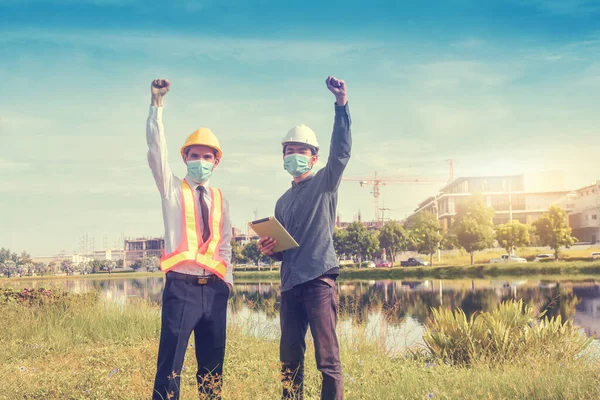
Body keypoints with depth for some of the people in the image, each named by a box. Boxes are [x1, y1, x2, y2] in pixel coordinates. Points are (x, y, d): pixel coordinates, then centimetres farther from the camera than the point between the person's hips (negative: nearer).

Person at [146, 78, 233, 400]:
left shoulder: (220, 199, 14)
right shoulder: (172, 189, 4)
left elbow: (224, 244, 16)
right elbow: (156, 151, -9)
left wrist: (227, 281, 8)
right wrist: (157, 105, -18)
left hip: (214, 288, 4)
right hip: (182, 287, -4)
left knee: (213, 366, 10)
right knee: (170, 365, -6)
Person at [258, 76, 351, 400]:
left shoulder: (325, 183, 4)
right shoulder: (283, 202, 21)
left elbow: (341, 151, -15)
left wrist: (342, 105, -27)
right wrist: (271, 249, 3)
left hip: (319, 279, -6)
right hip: (290, 283, 6)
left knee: (327, 359, -6)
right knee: (289, 360, 9)